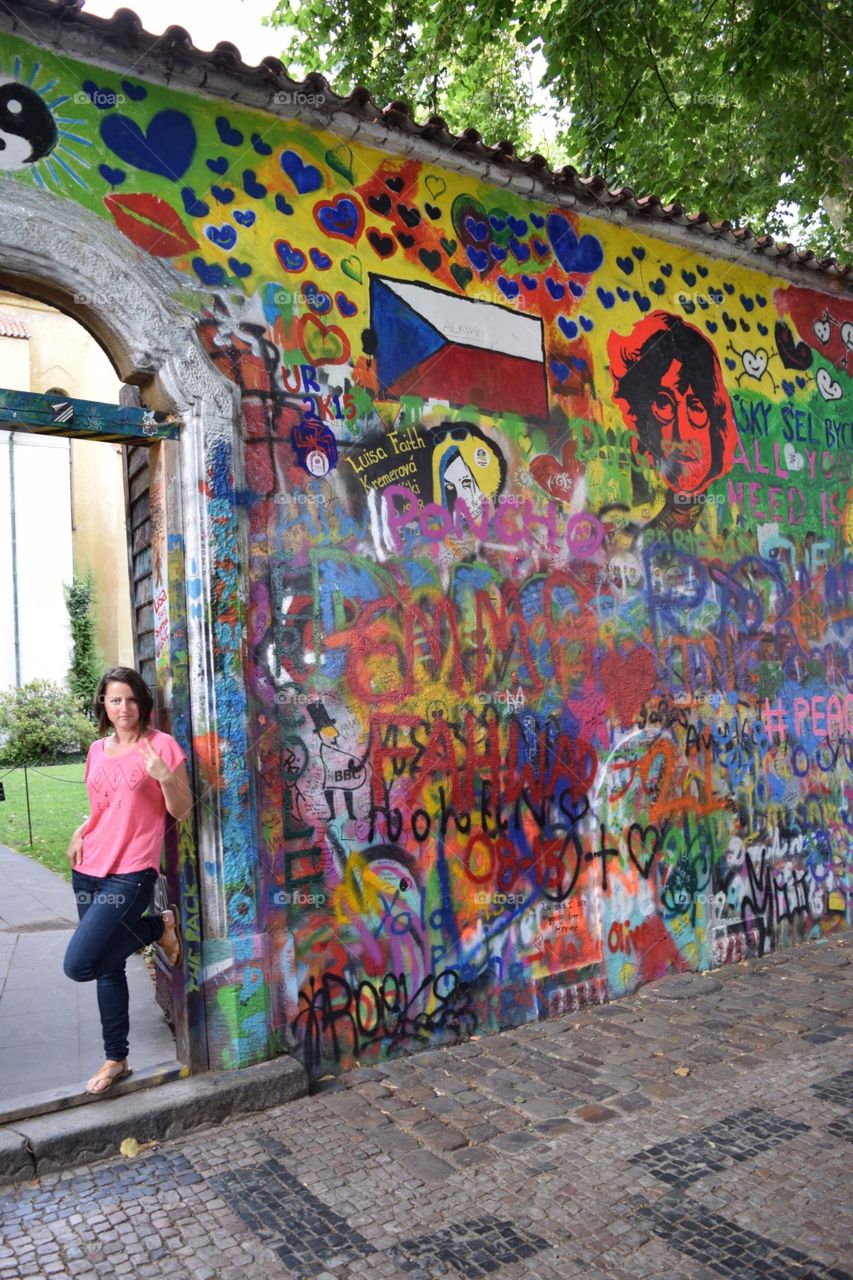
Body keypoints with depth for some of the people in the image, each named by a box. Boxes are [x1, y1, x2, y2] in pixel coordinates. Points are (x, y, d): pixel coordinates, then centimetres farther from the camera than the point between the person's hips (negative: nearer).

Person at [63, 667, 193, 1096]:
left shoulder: (161, 744, -7)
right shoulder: (97, 750, 10)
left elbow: (182, 812, -7)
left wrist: (165, 776, -24)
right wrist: (80, 832, 4)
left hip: (130, 873, -6)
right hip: (89, 869, 6)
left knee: (78, 965, -14)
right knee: (107, 965, 12)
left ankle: (160, 925, 7)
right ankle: (116, 1060, 29)